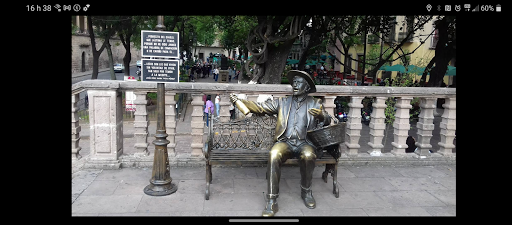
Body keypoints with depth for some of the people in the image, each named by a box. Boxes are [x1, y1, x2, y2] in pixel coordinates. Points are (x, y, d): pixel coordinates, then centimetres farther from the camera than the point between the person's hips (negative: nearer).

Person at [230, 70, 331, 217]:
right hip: (285, 142, 1)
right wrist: (237, 100, -1)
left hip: (305, 143, -1)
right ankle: (272, 202, -28)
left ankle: (306, 191, -7)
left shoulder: (315, 104, 14)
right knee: (274, 155, -33)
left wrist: (321, 116, -27)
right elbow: (260, 108, 12)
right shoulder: (282, 102, 18)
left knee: (308, 155, -35)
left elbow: (327, 121, -2)